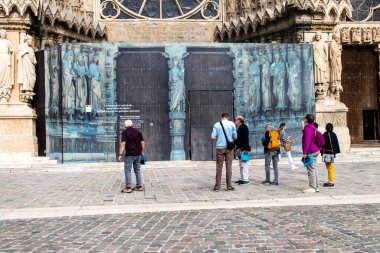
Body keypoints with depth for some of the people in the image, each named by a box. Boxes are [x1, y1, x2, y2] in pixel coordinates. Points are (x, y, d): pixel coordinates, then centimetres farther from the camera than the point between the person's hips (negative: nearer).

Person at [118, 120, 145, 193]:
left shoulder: (125, 132, -5)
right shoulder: (138, 131, 10)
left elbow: (123, 143, -14)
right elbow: (142, 143, 9)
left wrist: (120, 154, -15)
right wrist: (142, 152, 20)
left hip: (130, 154, -5)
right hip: (138, 154, 6)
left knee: (127, 170, -1)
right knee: (137, 170, 14)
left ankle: (128, 187, -5)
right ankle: (139, 186, 14)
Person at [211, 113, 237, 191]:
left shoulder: (216, 124, 0)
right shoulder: (231, 124, -1)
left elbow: (213, 137, -5)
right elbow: (235, 137, 0)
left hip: (220, 147, 1)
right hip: (229, 147, 0)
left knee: (219, 167, 6)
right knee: (229, 166, 5)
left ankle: (217, 186, 6)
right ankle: (229, 186, 5)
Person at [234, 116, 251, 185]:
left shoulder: (244, 127, -11)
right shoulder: (240, 128, 19)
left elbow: (246, 138, -18)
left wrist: (246, 149, -24)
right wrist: (237, 148, 22)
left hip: (244, 149, -10)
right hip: (240, 149, 10)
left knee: (244, 164, -11)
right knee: (241, 165, 12)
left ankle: (246, 179, -10)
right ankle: (242, 179, 17)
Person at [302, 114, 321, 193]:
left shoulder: (308, 128, -15)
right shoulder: (313, 127, 16)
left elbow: (307, 141, -23)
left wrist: (305, 152, -22)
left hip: (310, 152, -10)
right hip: (315, 150, 10)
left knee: (311, 170, -7)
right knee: (314, 169, 13)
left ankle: (312, 187, -6)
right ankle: (316, 187, 17)